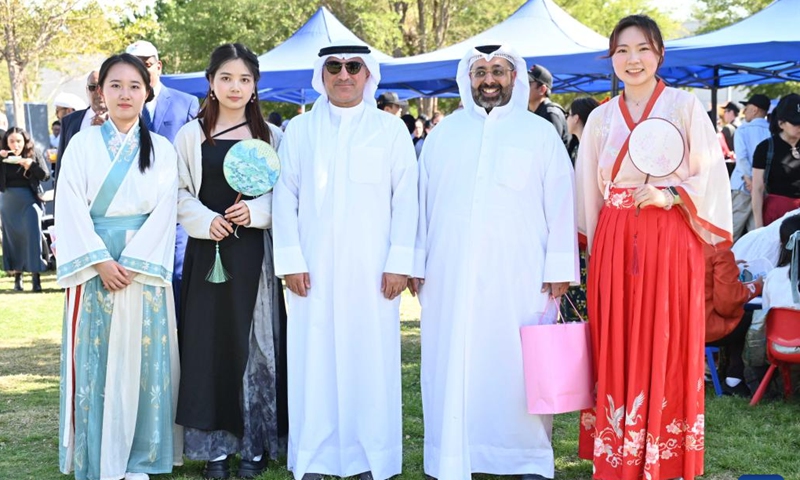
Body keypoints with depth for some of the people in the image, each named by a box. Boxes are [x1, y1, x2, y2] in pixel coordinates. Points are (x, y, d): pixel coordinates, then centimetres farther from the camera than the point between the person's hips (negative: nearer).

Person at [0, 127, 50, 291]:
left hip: (29, 201, -2)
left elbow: (46, 175, -6)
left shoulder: (34, 156, 1)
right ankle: (17, 277, 13)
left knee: (32, 236, -7)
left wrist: (30, 165, -21)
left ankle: (36, 277, -6)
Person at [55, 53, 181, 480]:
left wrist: (132, 263, -11)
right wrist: (101, 261, -12)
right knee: (94, 361, 1)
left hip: (145, 268, 0)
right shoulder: (83, 145, 4)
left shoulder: (162, 150, 6)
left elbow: (163, 213, -1)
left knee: (141, 360, 2)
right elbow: (71, 209, -3)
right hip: (93, 266, 0)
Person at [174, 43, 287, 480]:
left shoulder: (270, 136, 7)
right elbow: (179, 193, 5)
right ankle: (215, 445, 10)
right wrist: (206, 221, -11)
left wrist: (255, 211, -12)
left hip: (254, 254, 0)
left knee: (254, 340, 2)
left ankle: (256, 442, 13)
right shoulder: (191, 135, 6)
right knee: (209, 341, 1)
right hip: (208, 251, 0)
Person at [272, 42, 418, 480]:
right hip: (314, 269, 1)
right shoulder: (300, 129, 9)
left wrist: (399, 263, -4)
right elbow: (285, 198, 6)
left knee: (370, 359, 0)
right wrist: (291, 260, -3)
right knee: (313, 361, 0)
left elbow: (405, 200, 3)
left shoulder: (391, 129, 7)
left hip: (371, 271, -1)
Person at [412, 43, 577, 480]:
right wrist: (417, 262, 7)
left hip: (518, 274, -2)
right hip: (451, 274, 2)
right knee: (452, 363, 2)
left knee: (518, 364, -1)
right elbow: (423, 200, 13)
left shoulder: (540, 133, 7)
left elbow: (560, 203, 3)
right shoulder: (444, 132, 14)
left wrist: (559, 267, -4)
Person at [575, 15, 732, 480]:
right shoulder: (601, 118, 11)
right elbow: (590, 192, 14)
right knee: (616, 347, 4)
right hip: (615, 244, 3)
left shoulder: (685, 106, 1)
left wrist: (671, 195, -16)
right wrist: (595, 248, 11)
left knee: (665, 347, -1)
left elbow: (711, 175, -2)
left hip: (670, 242, -3)